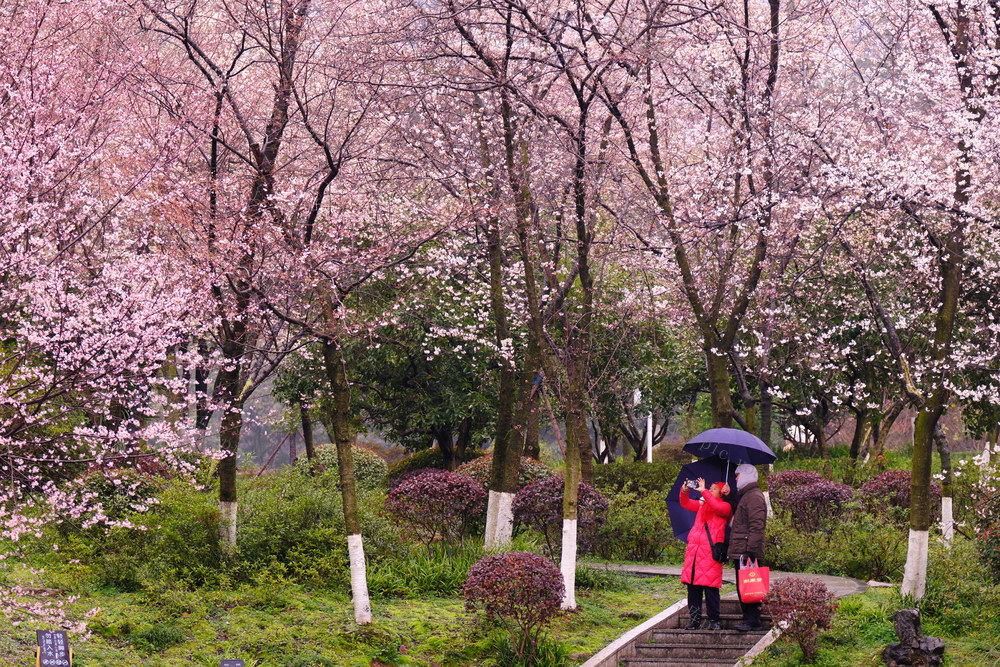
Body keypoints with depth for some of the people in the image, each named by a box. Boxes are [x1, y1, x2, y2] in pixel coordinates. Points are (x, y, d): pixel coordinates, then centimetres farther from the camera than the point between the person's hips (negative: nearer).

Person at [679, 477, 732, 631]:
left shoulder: (725, 507, 4)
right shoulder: (702, 505, 23)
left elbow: (718, 508, -17)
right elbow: (686, 503, 23)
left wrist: (703, 491, -19)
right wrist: (685, 491, 4)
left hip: (711, 552, -6)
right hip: (694, 550, 6)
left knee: (710, 587, -6)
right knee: (692, 586, 3)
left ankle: (714, 621, 1)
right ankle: (695, 620, 8)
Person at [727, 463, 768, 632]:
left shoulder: (754, 497, -11)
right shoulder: (746, 496, 22)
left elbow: (756, 526, -19)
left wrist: (751, 550, -23)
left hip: (748, 552, -10)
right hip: (741, 552, 10)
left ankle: (752, 620, -9)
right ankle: (750, 619, 13)